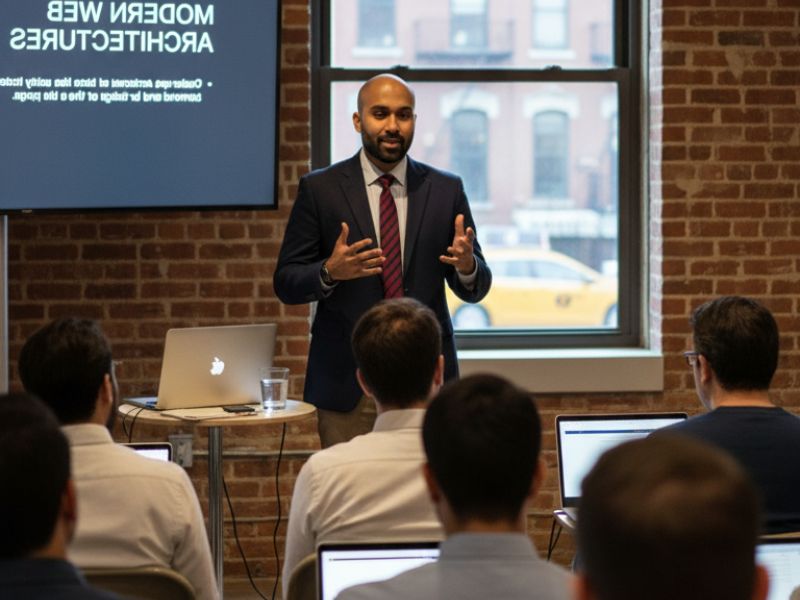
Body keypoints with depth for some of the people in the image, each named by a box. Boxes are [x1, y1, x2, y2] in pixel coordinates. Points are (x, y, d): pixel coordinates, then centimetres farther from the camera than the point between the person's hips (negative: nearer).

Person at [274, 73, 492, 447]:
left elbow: (475, 289, 9)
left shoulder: (446, 190, 7)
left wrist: (467, 265, -15)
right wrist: (330, 272, -20)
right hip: (346, 380, -1)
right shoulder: (319, 189, 2)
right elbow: (286, 283, 1)